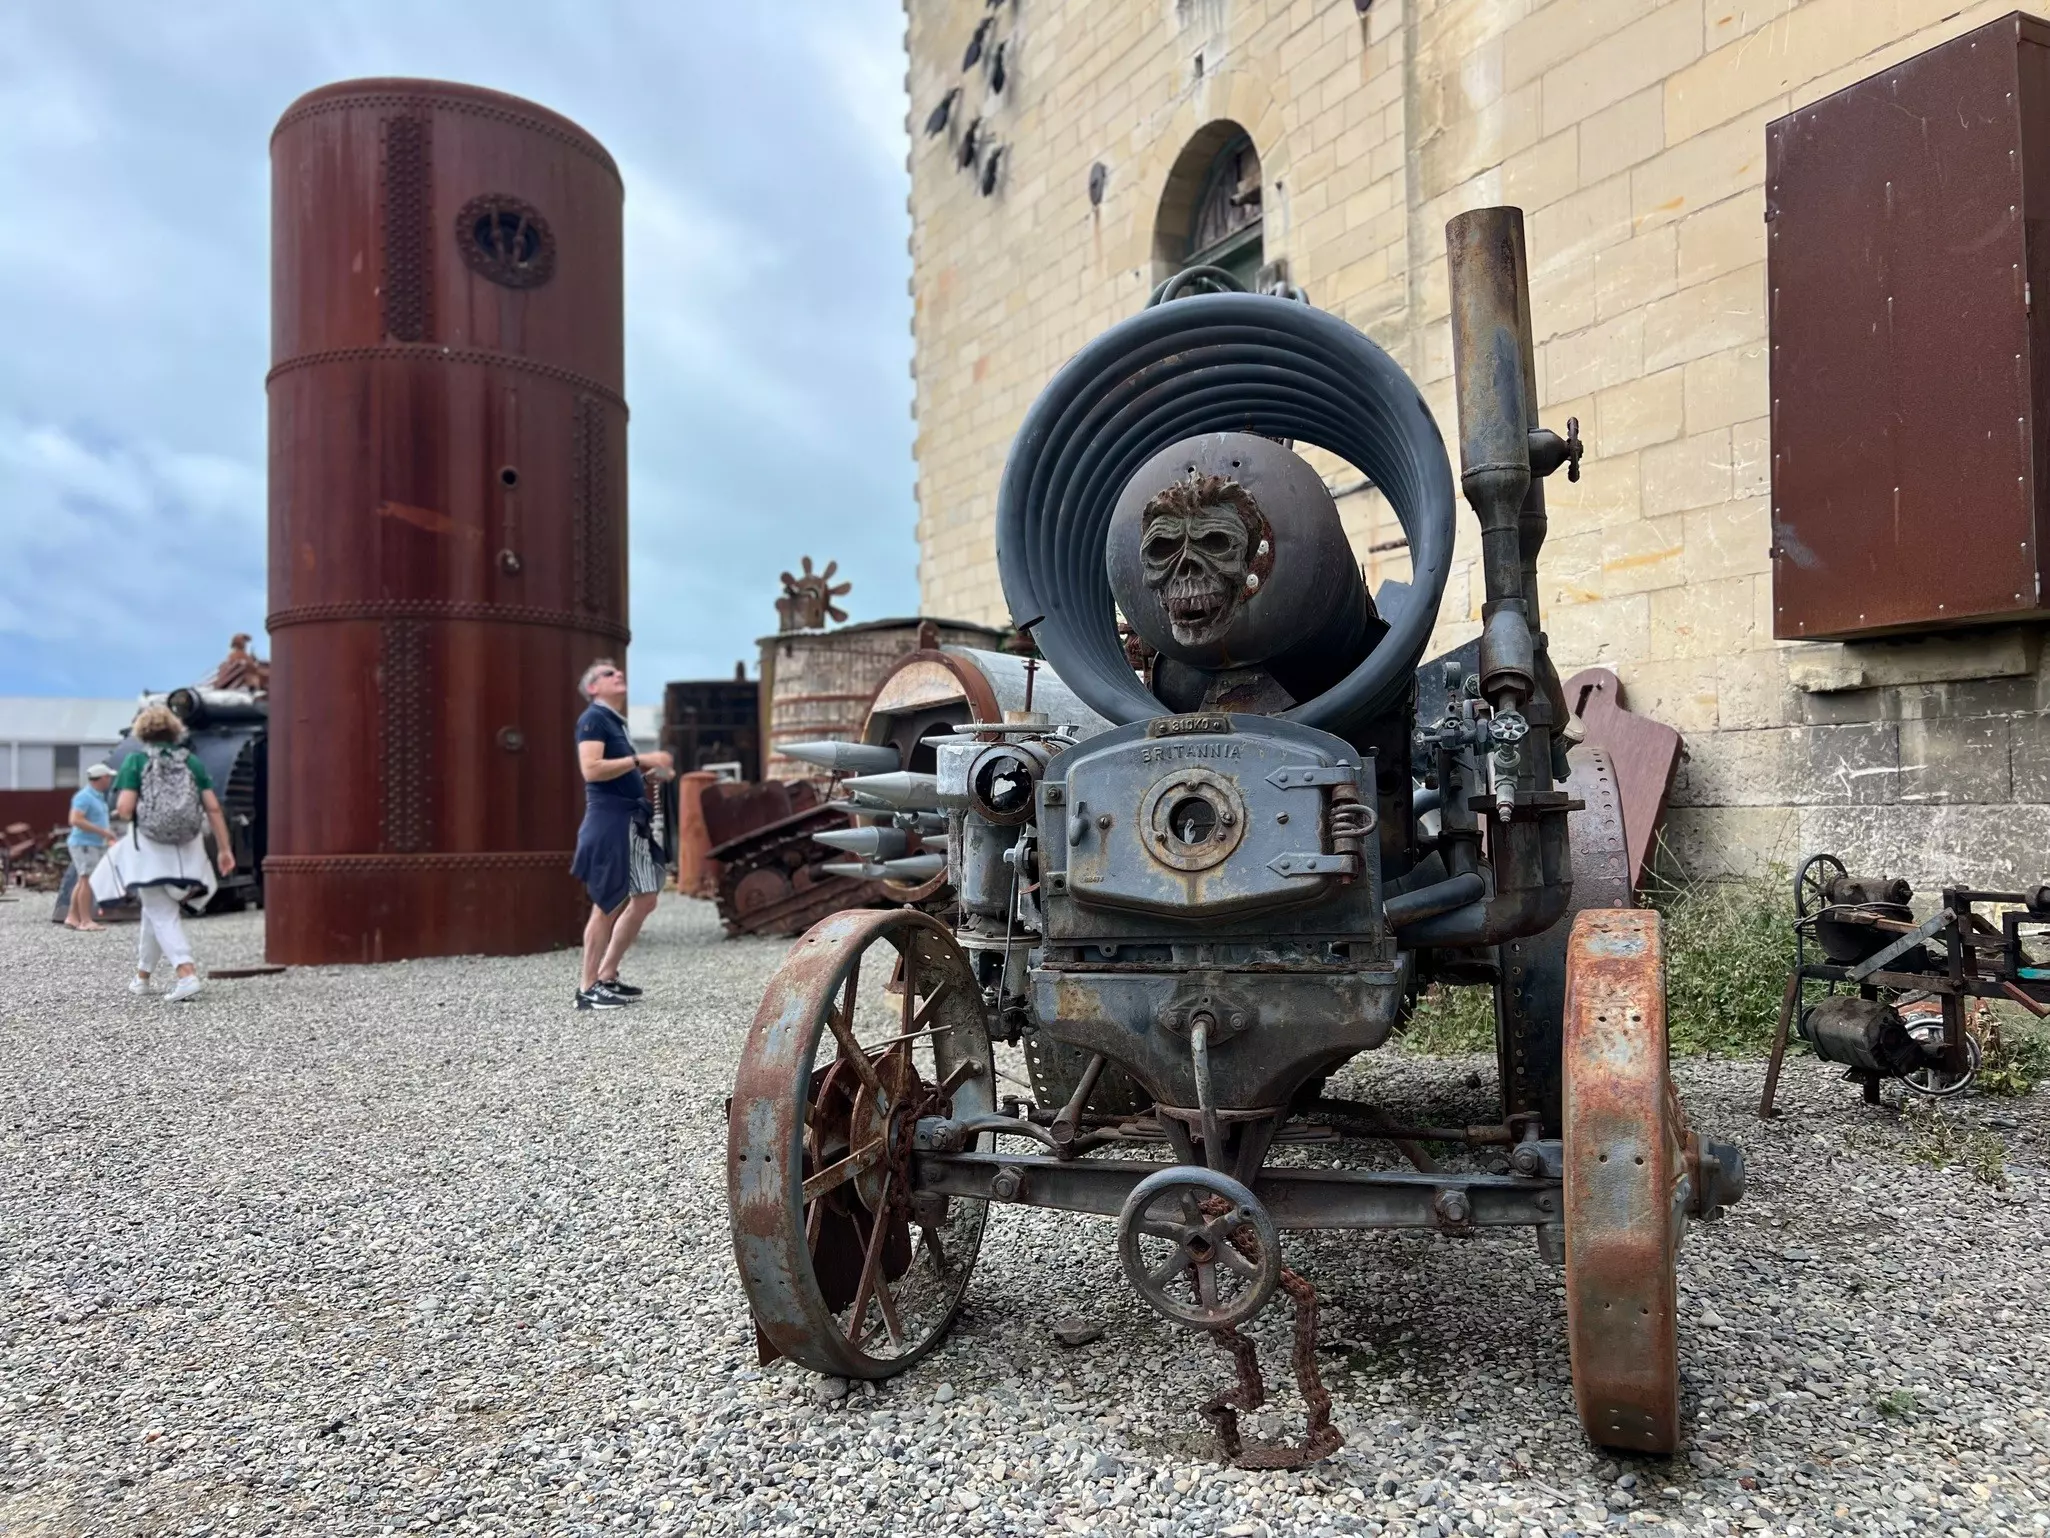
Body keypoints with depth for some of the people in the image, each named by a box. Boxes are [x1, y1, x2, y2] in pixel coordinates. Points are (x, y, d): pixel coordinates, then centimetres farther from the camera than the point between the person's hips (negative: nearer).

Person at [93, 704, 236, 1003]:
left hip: (149, 847, -4)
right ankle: (142, 975, 31)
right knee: (156, 909, 20)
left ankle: (187, 974, -19)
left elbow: (125, 808, -12)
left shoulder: (135, 761, -3)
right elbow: (213, 807, 1)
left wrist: (123, 815, 12)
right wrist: (224, 848, 4)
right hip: (186, 849, 4)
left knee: (162, 913, -1)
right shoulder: (192, 762, 6)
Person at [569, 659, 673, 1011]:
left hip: (631, 820, 9)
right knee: (608, 905, -5)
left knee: (645, 898, 10)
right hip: (609, 819, -9)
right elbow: (591, 769, -20)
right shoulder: (592, 719, -7)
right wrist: (640, 759, -19)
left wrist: (648, 772, 12)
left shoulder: (617, 722, 20)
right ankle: (587, 988, 5)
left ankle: (607, 976, 18)